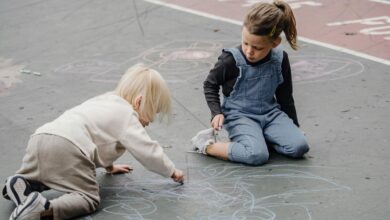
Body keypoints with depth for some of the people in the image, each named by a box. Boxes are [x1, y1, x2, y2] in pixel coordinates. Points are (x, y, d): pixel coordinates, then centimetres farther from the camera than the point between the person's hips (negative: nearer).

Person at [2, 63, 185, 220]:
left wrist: (109, 166, 58)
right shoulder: (127, 116, 8)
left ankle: (20, 184, 3)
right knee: (88, 199, -7)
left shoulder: (105, 101, 34)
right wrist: (172, 172, 18)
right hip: (67, 149, -9)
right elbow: (148, 151, 4)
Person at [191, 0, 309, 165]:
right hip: (239, 115, -4)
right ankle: (207, 145, -12)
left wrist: (294, 126, 14)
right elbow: (210, 85, 0)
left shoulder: (280, 59, -6)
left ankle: (259, 137, 4)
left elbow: (285, 95, 9)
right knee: (257, 155, -31)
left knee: (299, 146, -18)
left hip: (270, 113, 5)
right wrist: (217, 113, -13)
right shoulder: (231, 60, -17)